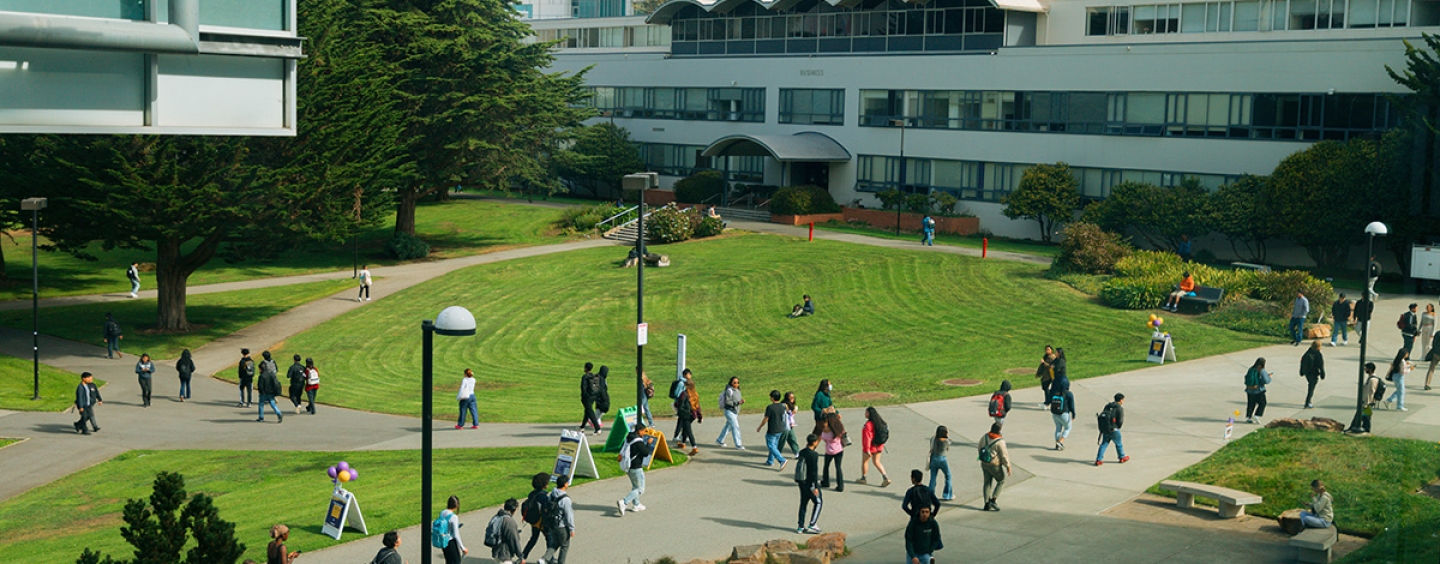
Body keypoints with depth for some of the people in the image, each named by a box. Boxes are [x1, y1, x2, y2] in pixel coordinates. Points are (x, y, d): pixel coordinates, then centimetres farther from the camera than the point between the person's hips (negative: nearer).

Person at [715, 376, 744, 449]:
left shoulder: (737, 390, 9)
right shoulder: (729, 390, -17)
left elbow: (739, 400, 14)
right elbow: (727, 402, -20)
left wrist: (742, 401, -8)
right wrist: (737, 402, -28)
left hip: (735, 412, 9)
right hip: (729, 411, -9)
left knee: (728, 426, 19)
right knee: (735, 427, -12)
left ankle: (719, 440, 35)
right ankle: (738, 445, -11)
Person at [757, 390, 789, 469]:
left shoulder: (770, 407, -19)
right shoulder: (782, 406, 1)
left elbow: (765, 419, -14)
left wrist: (759, 427, 0)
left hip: (772, 431, -8)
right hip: (780, 430, 8)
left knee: (771, 446, -2)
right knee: (774, 445, 20)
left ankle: (782, 460, -15)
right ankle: (770, 461, 29)